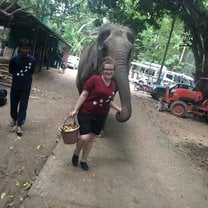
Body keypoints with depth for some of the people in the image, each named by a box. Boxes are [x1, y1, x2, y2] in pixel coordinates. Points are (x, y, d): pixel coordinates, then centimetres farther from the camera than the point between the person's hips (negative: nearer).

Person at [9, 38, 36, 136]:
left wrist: (26, 77, 2)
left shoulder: (33, 60, -7)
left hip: (26, 86, 0)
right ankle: (14, 119, 38)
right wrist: (18, 75, 1)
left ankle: (19, 125, 4)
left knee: (23, 105, -1)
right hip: (15, 85, 0)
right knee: (14, 103, 13)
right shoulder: (14, 58, -11)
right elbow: (10, 71, 3)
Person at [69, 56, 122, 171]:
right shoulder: (94, 79, -13)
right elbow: (84, 95, -11)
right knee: (84, 138, -14)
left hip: (100, 117, 5)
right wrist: (75, 109, -14)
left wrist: (118, 108, 11)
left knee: (91, 138, 15)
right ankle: (76, 153, 20)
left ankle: (84, 160, 35)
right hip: (86, 113, -5)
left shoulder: (113, 85, 5)